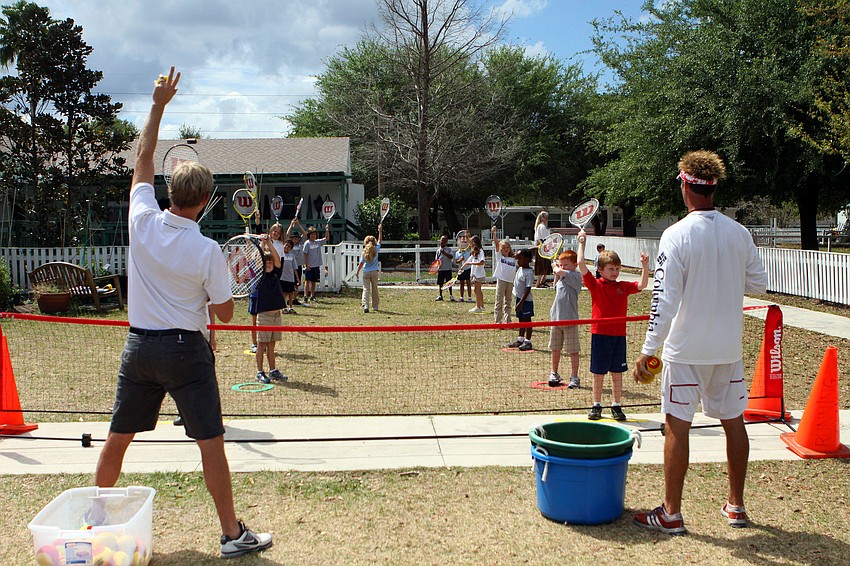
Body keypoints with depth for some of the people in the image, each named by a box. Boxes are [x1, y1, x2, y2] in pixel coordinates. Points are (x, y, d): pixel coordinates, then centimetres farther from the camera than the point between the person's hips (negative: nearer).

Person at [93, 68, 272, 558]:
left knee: (119, 436, 18)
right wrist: (230, 280, 9)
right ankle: (233, 535, 8)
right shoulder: (208, 251, -15)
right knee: (211, 443, 1)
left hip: (139, 346, 5)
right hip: (186, 349, -5)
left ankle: (97, 515, 36)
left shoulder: (143, 221, -6)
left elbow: (143, 159, 9)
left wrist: (159, 104, 14)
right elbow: (223, 313, -9)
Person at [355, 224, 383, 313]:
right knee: (374, 289, 11)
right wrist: (380, 231, 17)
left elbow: (361, 264, -3)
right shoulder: (376, 249, -3)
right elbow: (380, 240, 12)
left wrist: (357, 272, 7)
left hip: (366, 272, -1)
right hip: (374, 272, 1)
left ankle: (365, 305, -18)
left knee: (366, 289, -3)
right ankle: (375, 306, 16)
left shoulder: (364, 252, -5)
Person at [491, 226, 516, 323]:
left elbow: (515, 271, 14)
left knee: (508, 302, 11)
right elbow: (496, 243, -8)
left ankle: (507, 321, 16)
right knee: (499, 301, -1)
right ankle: (497, 321, 2)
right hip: (501, 281, -4)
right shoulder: (499, 256, 3)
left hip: (510, 282, 4)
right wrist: (494, 233, -18)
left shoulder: (513, 259, 12)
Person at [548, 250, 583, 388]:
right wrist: (556, 273, 16)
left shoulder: (576, 276, -11)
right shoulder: (562, 277, 12)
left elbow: (560, 271, -26)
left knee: (573, 350, 0)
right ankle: (554, 374, 28)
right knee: (555, 348, 15)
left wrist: (556, 269, -3)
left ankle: (574, 377, 7)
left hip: (570, 319, -7)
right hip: (556, 317, 7)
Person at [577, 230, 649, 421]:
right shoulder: (595, 285, -3)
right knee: (598, 373, 5)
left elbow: (642, 285, -1)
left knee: (617, 373, 9)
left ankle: (616, 406, 18)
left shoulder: (623, 286, 7)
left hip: (619, 335, 3)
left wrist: (645, 266, -13)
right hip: (600, 334, -3)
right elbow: (581, 264, -11)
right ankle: (596, 406, 17)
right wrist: (582, 242, -6)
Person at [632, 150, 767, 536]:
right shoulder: (739, 233, 1)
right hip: (728, 348, 5)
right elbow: (759, 284, 10)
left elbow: (665, 299, -17)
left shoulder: (677, 235, -14)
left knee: (677, 426, 2)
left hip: (686, 349, -5)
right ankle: (736, 506, 28)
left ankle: (671, 514, 9)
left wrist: (648, 350, -11)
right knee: (733, 421, 15)